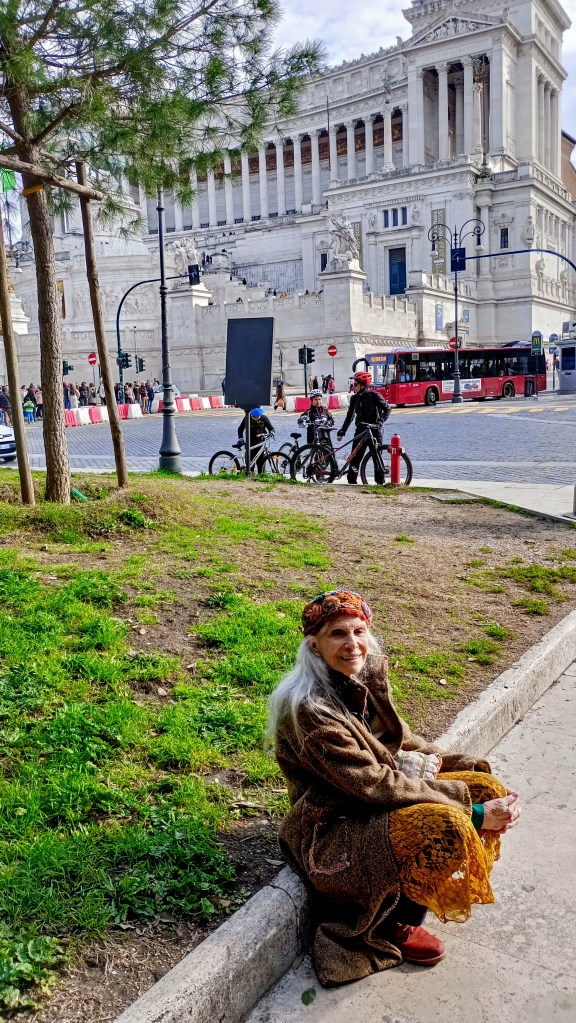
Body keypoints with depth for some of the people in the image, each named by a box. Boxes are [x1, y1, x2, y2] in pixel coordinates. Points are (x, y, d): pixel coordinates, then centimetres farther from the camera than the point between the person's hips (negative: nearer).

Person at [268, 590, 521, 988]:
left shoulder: (367, 676, -3)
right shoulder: (309, 709, -27)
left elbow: (399, 738, 11)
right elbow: (374, 786, -26)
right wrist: (470, 809, -24)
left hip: (374, 802, 9)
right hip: (331, 832, -8)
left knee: (487, 788, -3)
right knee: (444, 826, -30)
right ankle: (395, 928, 0)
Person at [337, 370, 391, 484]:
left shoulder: (374, 396, -7)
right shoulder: (354, 398, 7)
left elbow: (387, 409, -2)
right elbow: (350, 416, 13)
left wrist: (380, 421, -16)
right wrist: (342, 431, 8)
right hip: (361, 431, 4)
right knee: (355, 457, -2)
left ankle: (380, 481, 5)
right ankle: (351, 480, 3)